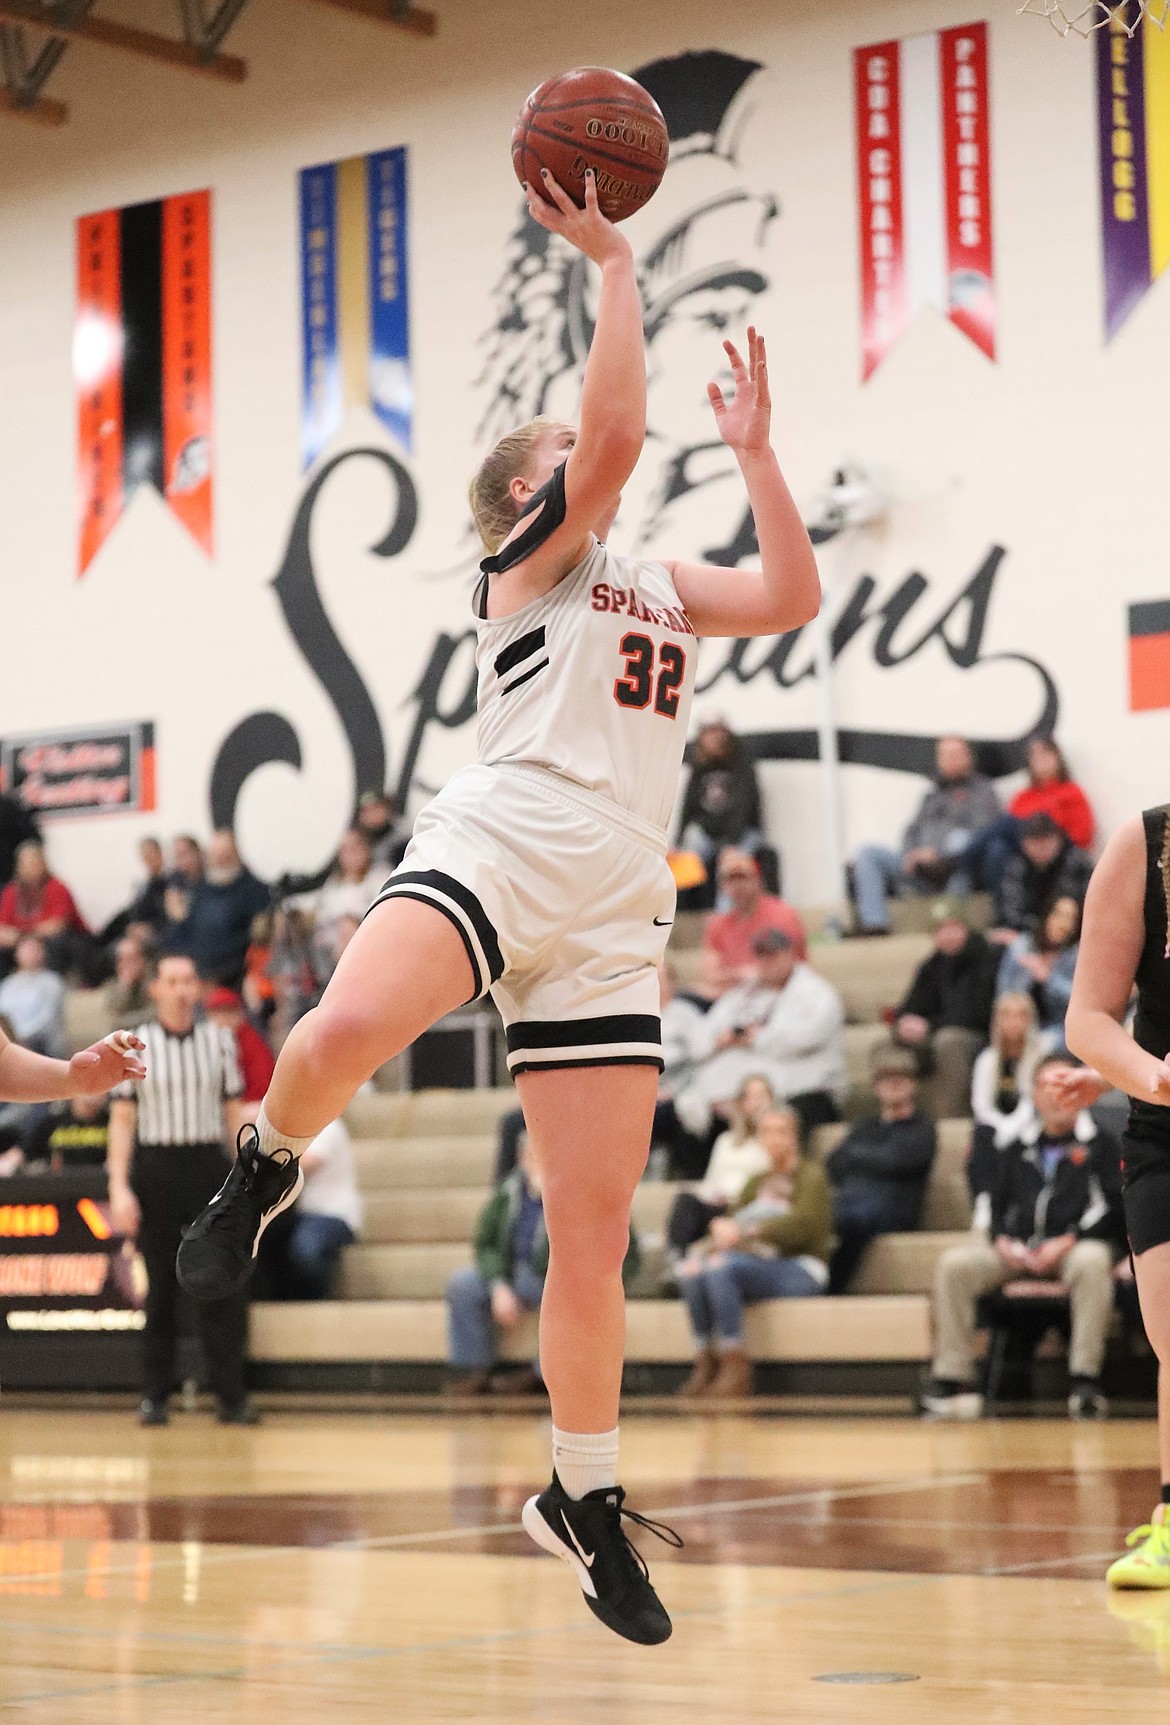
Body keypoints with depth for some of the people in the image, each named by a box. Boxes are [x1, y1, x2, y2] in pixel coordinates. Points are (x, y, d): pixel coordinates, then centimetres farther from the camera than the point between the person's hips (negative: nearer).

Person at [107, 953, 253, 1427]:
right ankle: (155, 1395, 11)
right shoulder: (134, 1046, 2)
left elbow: (234, 1111, 10)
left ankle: (231, 1395, -1)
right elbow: (122, 1120, 0)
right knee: (161, 1289, 3)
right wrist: (119, 1188, -7)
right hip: (155, 1170, -1)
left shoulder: (219, 1041, 7)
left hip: (209, 1167, 1)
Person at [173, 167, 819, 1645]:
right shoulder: (525, 557, 9)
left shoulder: (657, 585, 28)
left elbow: (793, 598, 15)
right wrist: (614, 265, -3)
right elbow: (616, 431, -7)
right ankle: (268, 1167, -4)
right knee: (345, 1031, -38)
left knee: (594, 1230, 1)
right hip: (498, 843, -5)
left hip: (611, 911, 5)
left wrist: (752, 450, 16)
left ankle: (584, 1499, 13)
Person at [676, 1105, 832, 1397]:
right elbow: (735, 1221, 15)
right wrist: (721, 1226, -11)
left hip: (802, 1271, -6)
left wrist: (747, 1231, -24)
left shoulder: (810, 1174, 4)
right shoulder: (757, 1182, 24)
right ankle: (705, 1364, -26)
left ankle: (736, 1370, -33)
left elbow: (805, 1225, -13)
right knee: (691, 1269, -23)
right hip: (763, 1262, 6)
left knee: (722, 1266, -33)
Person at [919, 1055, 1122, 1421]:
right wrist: (1002, 1240, -2)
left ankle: (1085, 1381, -38)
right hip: (1016, 1250, 4)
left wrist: (1068, 1242, -12)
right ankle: (951, 1380, -25)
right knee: (954, 1264, -23)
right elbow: (996, 1201, 21)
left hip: (1073, 1247, -3)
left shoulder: (1098, 1144, 13)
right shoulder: (1017, 1149, 25)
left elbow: (1111, 1203, 1)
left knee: (1092, 1262, -40)